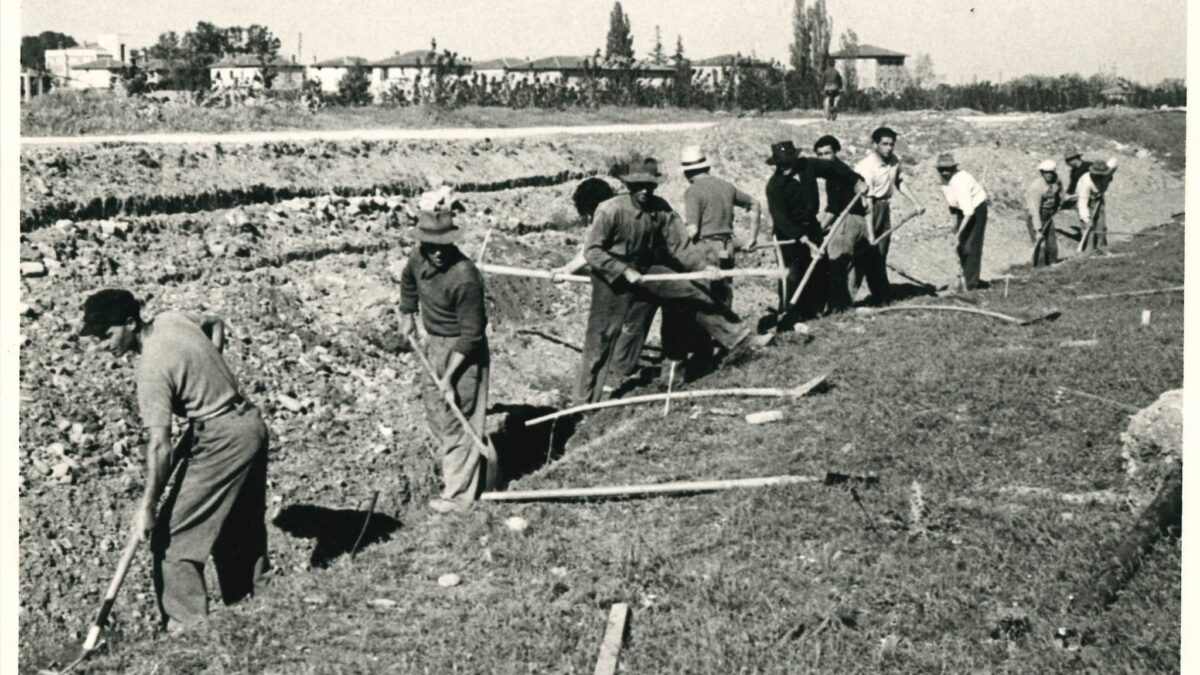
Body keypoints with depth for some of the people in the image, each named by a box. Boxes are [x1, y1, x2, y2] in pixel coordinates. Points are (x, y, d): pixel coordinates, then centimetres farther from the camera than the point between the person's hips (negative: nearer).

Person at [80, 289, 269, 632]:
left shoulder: (152, 369, -22)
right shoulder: (171, 317, 0)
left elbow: (160, 447, -24)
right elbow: (216, 324, 22)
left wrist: (147, 508, -19)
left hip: (222, 442, -9)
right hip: (251, 423, 9)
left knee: (171, 536, -2)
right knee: (241, 526, 22)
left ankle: (187, 626, 1)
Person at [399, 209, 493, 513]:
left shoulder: (465, 277, -30)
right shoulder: (418, 258, -8)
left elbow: (470, 335, -25)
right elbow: (408, 281, 19)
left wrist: (448, 377, -23)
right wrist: (407, 316, 22)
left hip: (463, 351, -8)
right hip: (434, 344, 8)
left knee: (457, 421, 0)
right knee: (434, 410, 21)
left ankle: (458, 494, 13)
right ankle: (455, 469, 41)